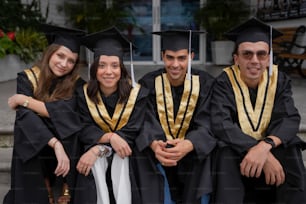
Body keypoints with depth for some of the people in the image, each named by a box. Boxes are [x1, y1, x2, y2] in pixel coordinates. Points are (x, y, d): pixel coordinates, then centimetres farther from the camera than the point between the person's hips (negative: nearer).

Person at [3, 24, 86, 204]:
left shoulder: (77, 84, -1)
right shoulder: (26, 79, -5)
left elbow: (65, 111, -21)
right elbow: (26, 117, -23)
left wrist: (25, 100, -19)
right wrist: (55, 144, -38)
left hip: (66, 146, 1)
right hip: (32, 150, -1)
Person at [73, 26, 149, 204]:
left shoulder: (138, 94, -14)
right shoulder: (84, 94, -8)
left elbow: (132, 133, -17)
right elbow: (84, 130, -11)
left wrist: (97, 150, -28)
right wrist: (110, 137, -31)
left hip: (124, 150, -1)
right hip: (95, 149, 2)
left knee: (120, 163, -31)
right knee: (96, 164, -29)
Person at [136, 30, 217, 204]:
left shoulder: (205, 83, -7)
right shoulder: (148, 83, -6)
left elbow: (207, 126, -16)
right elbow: (146, 123, -15)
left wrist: (188, 145, -39)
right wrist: (154, 145, -40)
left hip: (193, 155, 0)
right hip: (159, 156, 0)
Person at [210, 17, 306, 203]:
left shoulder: (280, 80, -5)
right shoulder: (225, 82, -12)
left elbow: (290, 119, -16)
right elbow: (221, 124, -24)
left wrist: (264, 146, -38)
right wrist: (265, 155, -36)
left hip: (271, 149, 2)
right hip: (235, 150, -1)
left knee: (290, 152, -28)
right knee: (226, 154, -33)